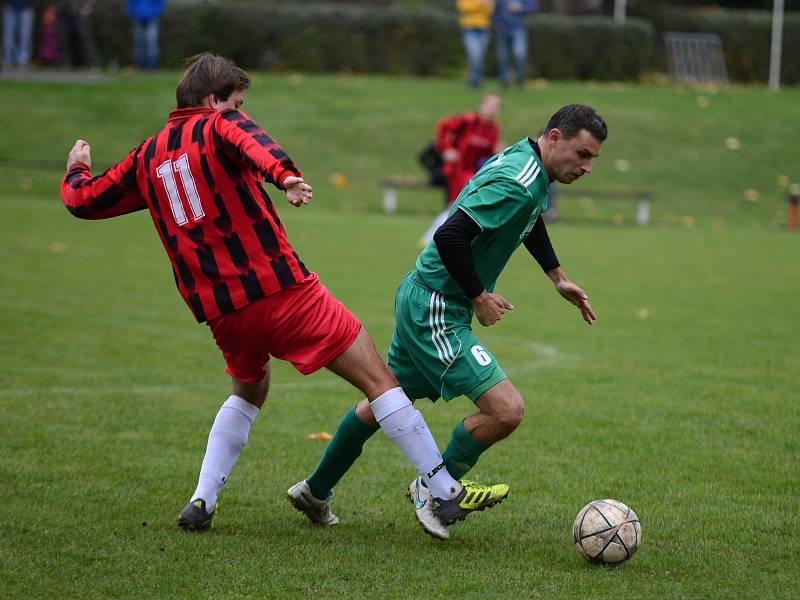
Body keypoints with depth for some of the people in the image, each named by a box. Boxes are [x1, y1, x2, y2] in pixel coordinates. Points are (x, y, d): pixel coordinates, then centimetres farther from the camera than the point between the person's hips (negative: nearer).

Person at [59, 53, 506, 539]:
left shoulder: (147, 156, 14)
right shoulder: (219, 127, -2)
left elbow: (83, 202, 24)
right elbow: (254, 145, -27)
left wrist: (78, 169, 46)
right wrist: (285, 175, -46)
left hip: (218, 310, 7)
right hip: (281, 289, -7)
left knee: (249, 393, 33)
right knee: (378, 379, -3)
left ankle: (202, 503, 20)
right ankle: (445, 493, -6)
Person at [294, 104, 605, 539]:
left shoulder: (526, 162, 8)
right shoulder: (517, 182, -24)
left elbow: (528, 220, 31)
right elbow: (449, 237, -30)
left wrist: (558, 278, 32)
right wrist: (479, 297, -18)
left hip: (420, 302, 11)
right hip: (436, 311, -11)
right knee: (507, 410, -15)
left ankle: (316, 491, 40)